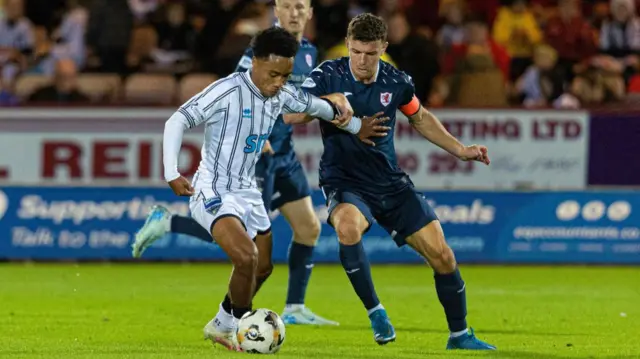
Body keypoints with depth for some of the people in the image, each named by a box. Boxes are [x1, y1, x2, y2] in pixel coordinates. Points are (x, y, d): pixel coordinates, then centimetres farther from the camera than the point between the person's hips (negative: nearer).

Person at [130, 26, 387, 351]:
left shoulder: (283, 95, 1)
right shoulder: (228, 91, -20)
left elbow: (315, 105, 22)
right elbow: (177, 121, -17)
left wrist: (355, 127, 34)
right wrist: (172, 174, -26)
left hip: (247, 191, 8)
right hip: (214, 191, -8)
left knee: (262, 268, 15)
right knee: (246, 257, -26)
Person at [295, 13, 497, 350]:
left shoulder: (396, 81, -3)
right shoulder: (328, 75, -12)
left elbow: (420, 118, 17)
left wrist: (460, 150, 11)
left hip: (391, 183, 4)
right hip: (344, 183, -3)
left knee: (442, 255, -2)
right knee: (348, 225, -38)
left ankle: (459, 335, 19)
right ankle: (375, 312, -19)